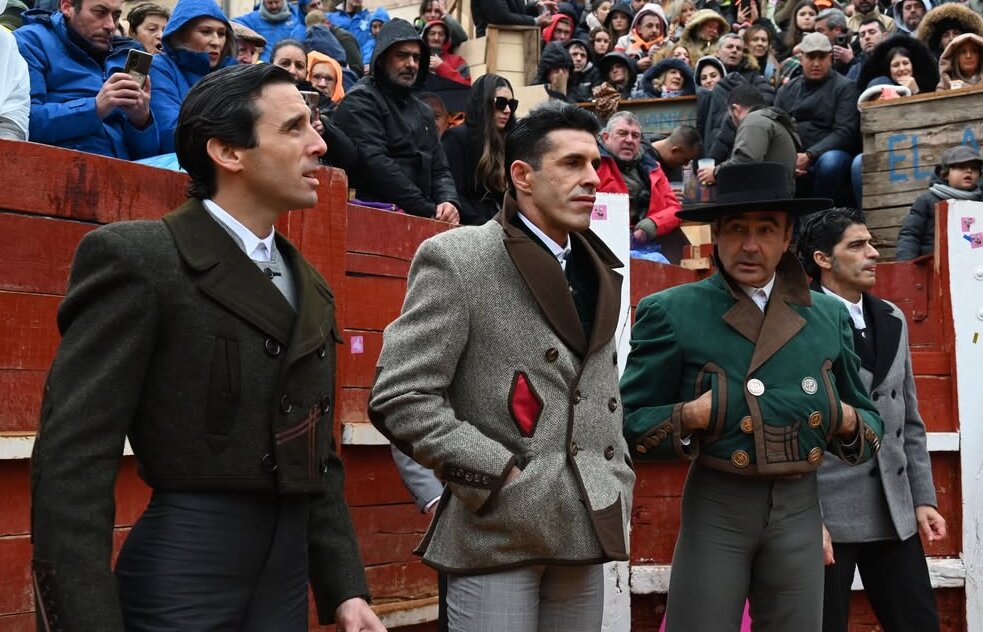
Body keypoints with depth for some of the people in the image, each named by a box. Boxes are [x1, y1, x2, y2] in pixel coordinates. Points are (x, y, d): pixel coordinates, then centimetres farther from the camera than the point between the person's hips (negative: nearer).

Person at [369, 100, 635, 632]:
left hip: (586, 527, 7)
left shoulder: (597, 270, 15)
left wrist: (619, 478, 10)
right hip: (498, 530, -6)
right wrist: (500, 473, -15)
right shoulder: (456, 259, -7)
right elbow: (398, 398, -13)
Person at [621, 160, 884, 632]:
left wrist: (850, 424, -5)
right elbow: (628, 422, -2)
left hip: (800, 509, 4)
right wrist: (688, 418, -20)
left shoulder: (829, 316, 9)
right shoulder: (671, 312, -3)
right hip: (715, 507, -3)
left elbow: (868, 417, 17)